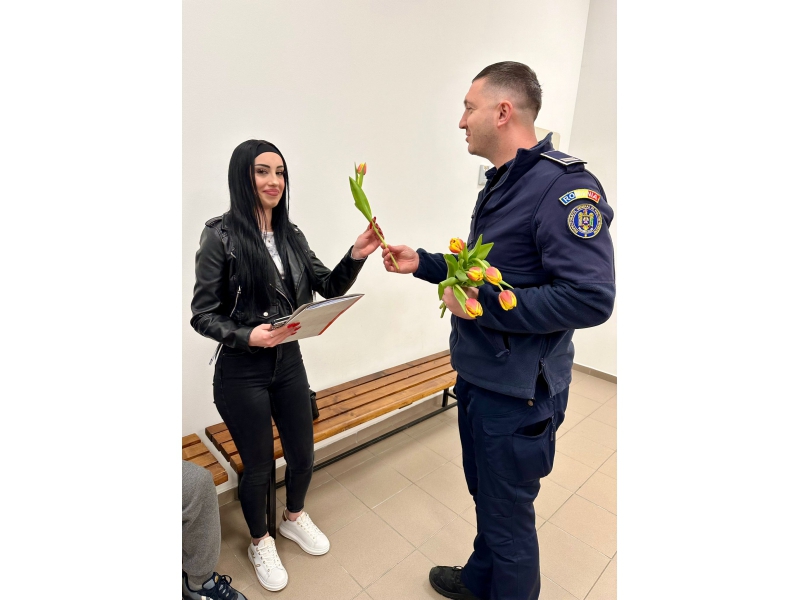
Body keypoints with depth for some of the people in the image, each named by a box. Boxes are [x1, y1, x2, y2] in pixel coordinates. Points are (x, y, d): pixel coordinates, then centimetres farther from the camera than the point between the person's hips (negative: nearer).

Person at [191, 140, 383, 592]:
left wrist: (356, 257, -16)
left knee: (303, 456, 17)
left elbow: (329, 288, 0)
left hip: (289, 363, 5)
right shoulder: (221, 236, -12)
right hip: (242, 373, -4)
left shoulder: (291, 235, 2)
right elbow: (202, 315, -10)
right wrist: (247, 336, -27)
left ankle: (295, 518, 50)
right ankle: (261, 542, 44)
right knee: (258, 466, 13)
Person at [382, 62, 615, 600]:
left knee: (507, 516, 12)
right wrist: (422, 263, 9)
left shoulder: (564, 186, -20)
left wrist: (482, 305, -23)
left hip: (517, 393, -9)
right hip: (476, 376, 9)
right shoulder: (499, 185, 11)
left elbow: (590, 298, -27)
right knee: (485, 495, 27)